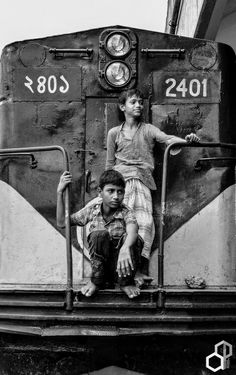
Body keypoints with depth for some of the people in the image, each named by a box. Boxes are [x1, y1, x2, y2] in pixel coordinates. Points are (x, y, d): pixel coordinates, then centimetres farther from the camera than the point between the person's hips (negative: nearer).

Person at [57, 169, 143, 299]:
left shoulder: (125, 213, -9)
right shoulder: (92, 210, -1)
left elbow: (132, 231, -33)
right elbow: (62, 222, 0)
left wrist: (125, 249, -56)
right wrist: (60, 193, -8)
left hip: (120, 268, -1)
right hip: (101, 264, 1)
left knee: (135, 240, -29)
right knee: (99, 235, -28)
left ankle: (126, 282, -9)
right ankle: (97, 280, -11)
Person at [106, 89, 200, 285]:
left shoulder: (148, 129, 13)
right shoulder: (114, 133, 15)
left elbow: (167, 138, -5)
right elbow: (110, 163, 18)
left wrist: (186, 139, -25)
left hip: (142, 181, 0)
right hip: (121, 180, 0)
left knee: (145, 221, -17)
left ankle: (139, 267, -18)